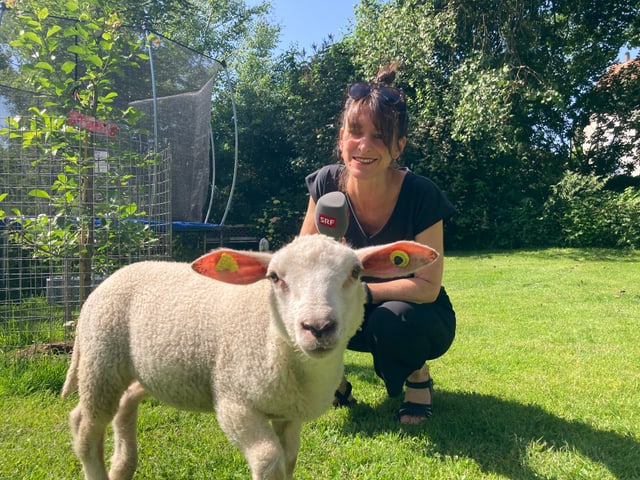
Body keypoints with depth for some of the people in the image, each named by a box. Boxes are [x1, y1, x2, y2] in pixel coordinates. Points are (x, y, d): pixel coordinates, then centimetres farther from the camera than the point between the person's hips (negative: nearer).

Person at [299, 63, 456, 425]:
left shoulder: (421, 195, -26)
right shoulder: (328, 184, -15)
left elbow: (427, 286, -24)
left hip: (418, 317, -2)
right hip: (362, 314, 3)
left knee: (392, 320, -36)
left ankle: (417, 376, 0)